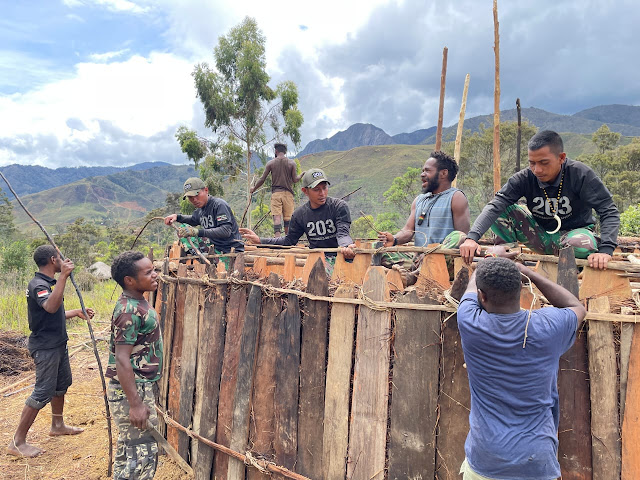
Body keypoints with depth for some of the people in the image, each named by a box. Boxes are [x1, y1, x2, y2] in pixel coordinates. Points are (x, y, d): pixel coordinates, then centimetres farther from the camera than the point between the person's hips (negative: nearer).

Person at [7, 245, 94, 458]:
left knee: (62, 384, 21)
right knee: (43, 392, -6)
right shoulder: (38, 284, -21)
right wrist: (63, 276, -46)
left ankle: (57, 425, 38)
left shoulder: (49, 282, 11)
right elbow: (50, 306, -43)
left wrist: (78, 312, 15)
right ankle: (17, 442, 5)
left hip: (58, 343, 10)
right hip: (45, 347, -10)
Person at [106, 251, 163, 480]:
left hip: (142, 386, 10)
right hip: (131, 390, -10)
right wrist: (135, 404, -24)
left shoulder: (137, 304, 7)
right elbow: (122, 360, -25)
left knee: (128, 445, 21)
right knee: (143, 452, -1)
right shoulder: (129, 311, -23)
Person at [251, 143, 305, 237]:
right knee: (288, 217, 9)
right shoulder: (292, 163, 2)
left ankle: (277, 238, -19)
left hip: (276, 193, -1)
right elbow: (295, 180, 0)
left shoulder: (270, 163, 2)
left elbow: (262, 179, 2)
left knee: (277, 217, -7)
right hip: (288, 193, 1)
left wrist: (254, 188, 17)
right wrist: (302, 175, 21)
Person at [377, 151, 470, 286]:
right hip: (418, 258, 5)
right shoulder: (419, 200, 22)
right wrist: (395, 240, -12)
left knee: (457, 237, -34)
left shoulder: (456, 197, 2)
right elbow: (408, 230, 13)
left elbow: (463, 236, -8)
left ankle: (414, 274, -41)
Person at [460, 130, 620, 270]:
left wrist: (605, 250, -39)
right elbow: (495, 206, -27)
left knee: (584, 245, -39)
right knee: (501, 212, -20)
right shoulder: (525, 178, -15)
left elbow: (609, 211, -22)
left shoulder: (580, 174, -20)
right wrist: (472, 237, -44)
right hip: (540, 235, 2)